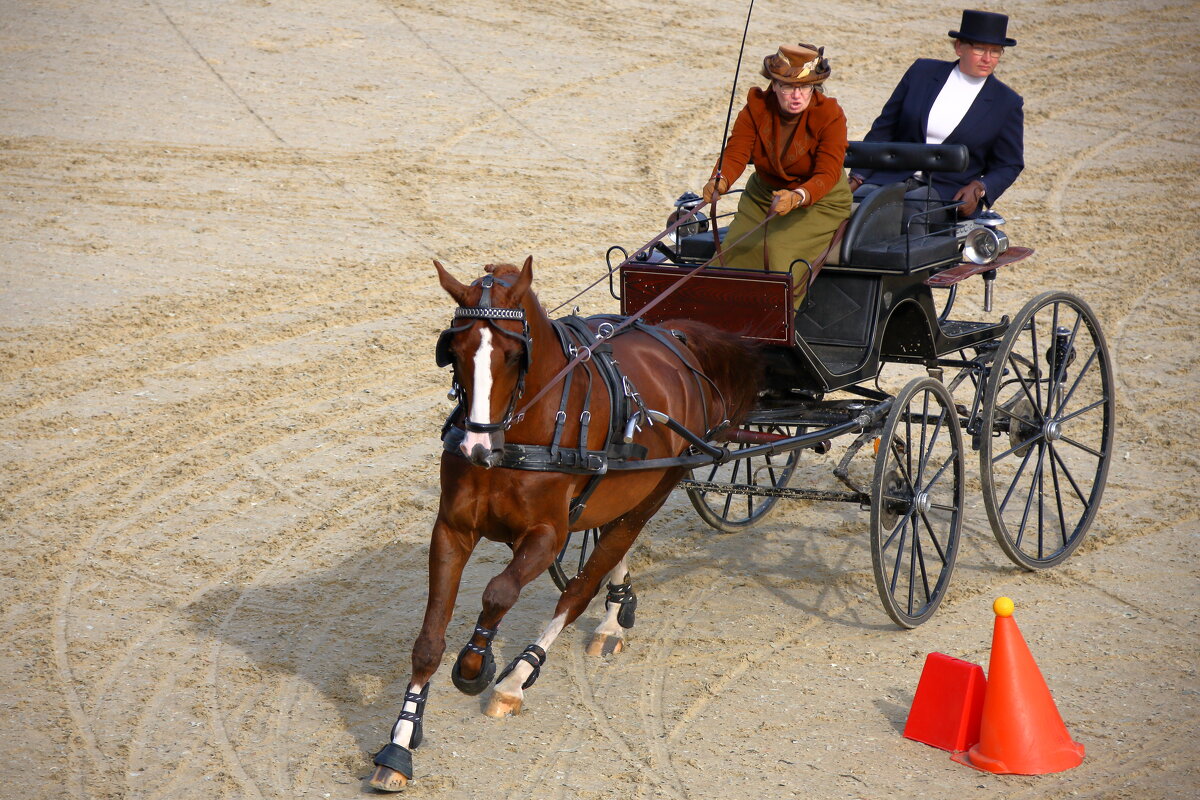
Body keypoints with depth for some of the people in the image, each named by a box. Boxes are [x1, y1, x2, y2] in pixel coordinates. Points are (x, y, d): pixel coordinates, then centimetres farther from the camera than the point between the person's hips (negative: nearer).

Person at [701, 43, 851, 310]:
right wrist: (719, 182, -41)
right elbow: (735, 153, -17)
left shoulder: (830, 114, -19)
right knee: (737, 248, -19)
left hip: (820, 201, -4)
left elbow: (828, 174, -27)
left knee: (779, 252, -28)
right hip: (764, 195, 4)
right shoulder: (757, 106, -10)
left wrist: (797, 197, -48)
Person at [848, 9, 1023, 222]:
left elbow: (1009, 165, 11)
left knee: (910, 207, -36)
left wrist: (979, 188, -10)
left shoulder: (1007, 103, 6)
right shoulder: (922, 72, 10)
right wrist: (858, 176, 5)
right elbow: (884, 129, 14)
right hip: (893, 178, 2)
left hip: (949, 191, -2)